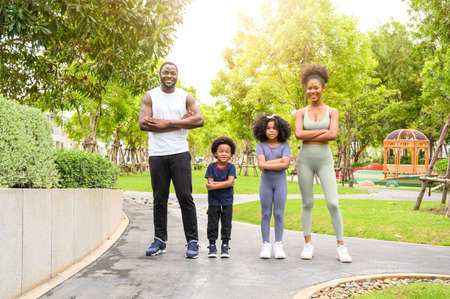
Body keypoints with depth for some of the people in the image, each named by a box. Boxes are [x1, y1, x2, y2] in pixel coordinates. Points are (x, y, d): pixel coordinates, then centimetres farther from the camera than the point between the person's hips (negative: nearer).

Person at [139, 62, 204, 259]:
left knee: (185, 197, -3)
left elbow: (199, 120, -7)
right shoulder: (150, 97, 7)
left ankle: (192, 241, 2)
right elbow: (143, 123, -8)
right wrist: (181, 122, -10)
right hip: (157, 154, 1)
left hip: (180, 153, 0)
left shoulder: (185, 97, 8)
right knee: (159, 199, 6)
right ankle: (160, 240, 15)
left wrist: (167, 122, -14)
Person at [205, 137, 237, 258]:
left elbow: (230, 182, -18)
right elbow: (210, 184, -11)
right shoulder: (211, 167, -3)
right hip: (213, 201, 0)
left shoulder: (231, 167, -4)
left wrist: (214, 185, -20)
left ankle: (225, 246, 14)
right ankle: (212, 246, 15)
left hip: (227, 201, 0)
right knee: (212, 224, 5)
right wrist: (225, 183, -19)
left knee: (226, 224, 5)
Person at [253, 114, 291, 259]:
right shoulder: (261, 146, 1)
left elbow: (285, 164, -15)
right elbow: (261, 164, -14)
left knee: (279, 214, 1)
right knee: (265, 214, 3)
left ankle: (278, 245, 8)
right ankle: (266, 245, 9)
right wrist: (279, 160, -16)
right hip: (266, 182, 0)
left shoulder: (284, 146, 0)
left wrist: (267, 164, -14)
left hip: (280, 182, 0)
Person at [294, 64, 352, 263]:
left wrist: (309, 135, -9)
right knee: (307, 203, 5)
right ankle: (308, 245, 14)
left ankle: (341, 247, -2)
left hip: (325, 160, -1)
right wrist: (322, 131, -10)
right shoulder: (301, 113, 6)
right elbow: (298, 134, -10)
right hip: (305, 159, 1)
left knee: (333, 203, -9)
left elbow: (333, 135, -12)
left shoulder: (332, 112, 4)